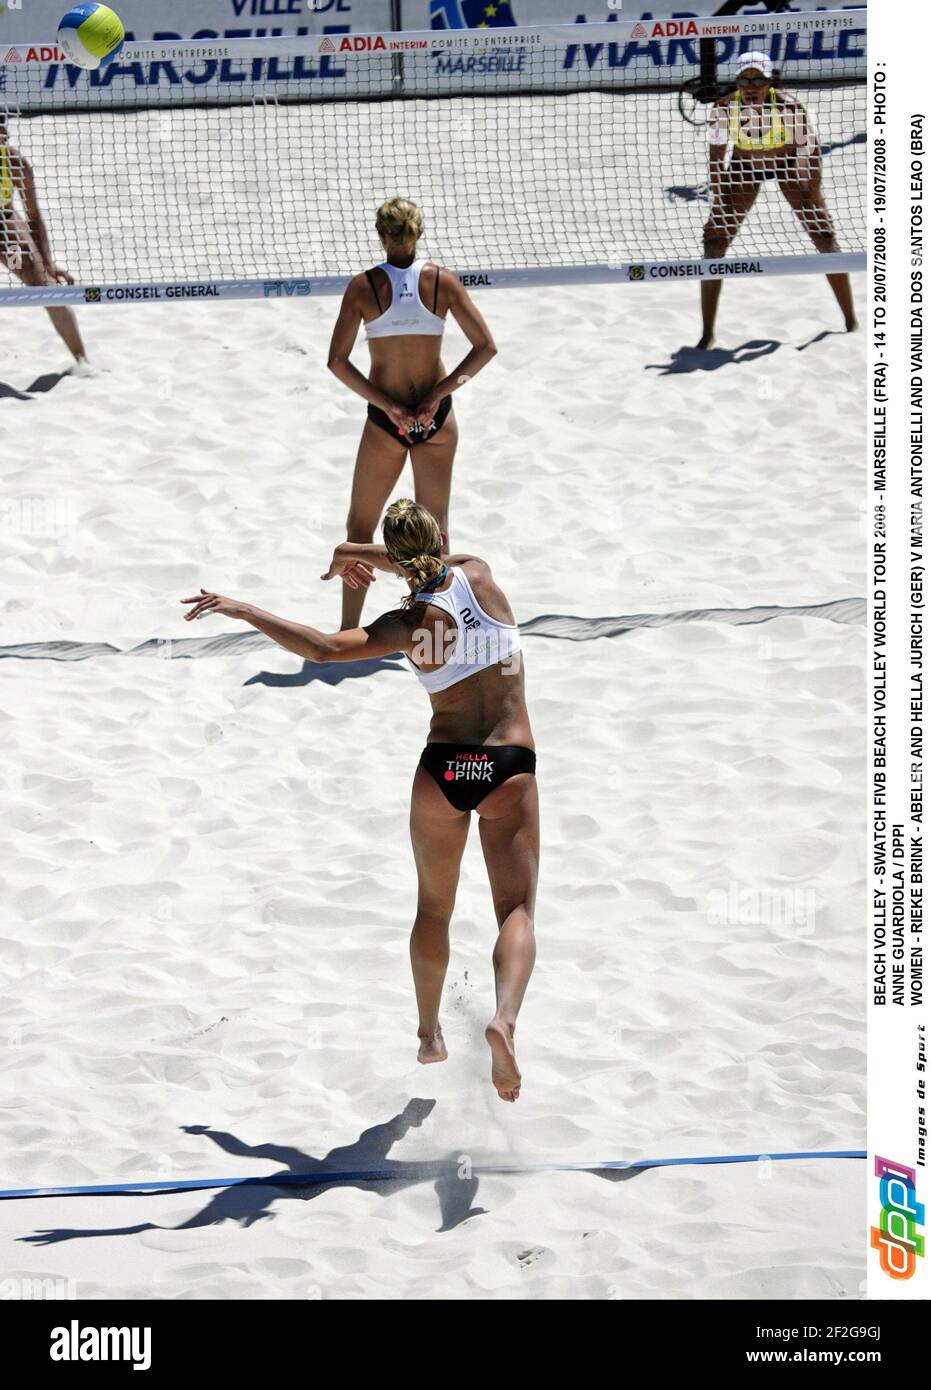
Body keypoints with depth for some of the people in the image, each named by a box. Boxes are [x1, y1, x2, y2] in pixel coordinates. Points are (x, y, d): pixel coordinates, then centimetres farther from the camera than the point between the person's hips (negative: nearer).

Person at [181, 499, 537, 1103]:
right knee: (517, 907, -2)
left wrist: (242, 608, -9)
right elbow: (443, 563, 23)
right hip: (511, 767, 0)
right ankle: (505, 1017, -27)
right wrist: (369, 555, 24)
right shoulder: (478, 574, -1)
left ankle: (430, 1033, 28)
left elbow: (323, 648, -17)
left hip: (443, 766, 0)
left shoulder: (410, 624, -7)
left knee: (434, 907, 19)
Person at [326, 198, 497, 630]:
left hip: (385, 420, -1)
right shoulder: (442, 281, -7)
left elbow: (337, 362, -14)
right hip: (436, 417, 1)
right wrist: (439, 393, -9)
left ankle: (348, 633, 12)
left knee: (360, 528, 13)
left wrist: (388, 405, -12)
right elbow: (485, 347, -9)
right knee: (435, 526, 15)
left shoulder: (363, 287, -10)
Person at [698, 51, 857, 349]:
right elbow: (716, 156, -13)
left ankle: (851, 322, 6)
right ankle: (707, 333, -2)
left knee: (825, 238, -7)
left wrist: (813, 202, -27)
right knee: (714, 240, -9)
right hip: (745, 166, 1)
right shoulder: (724, 108, -27)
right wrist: (718, 199, -20)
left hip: (787, 164, -1)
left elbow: (812, 151, -22)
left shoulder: (788, 107, -32)